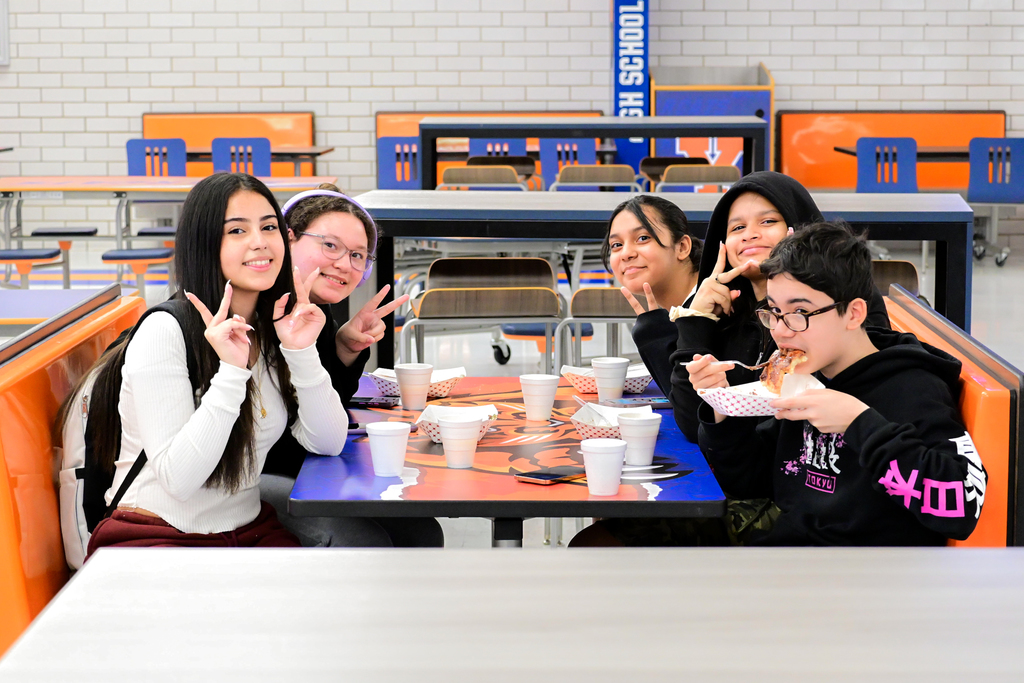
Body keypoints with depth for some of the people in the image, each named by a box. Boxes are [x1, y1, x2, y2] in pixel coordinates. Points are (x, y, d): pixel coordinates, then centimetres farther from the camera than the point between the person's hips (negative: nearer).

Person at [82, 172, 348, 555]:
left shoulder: (275, 330, 8)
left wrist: (302, 353, -10)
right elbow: (178, 478, -22)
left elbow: (328, 444, 3)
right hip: (156, 536, -7)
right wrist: (231, 372, -28)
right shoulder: (164, 333, -15)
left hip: (249, 530, 7)